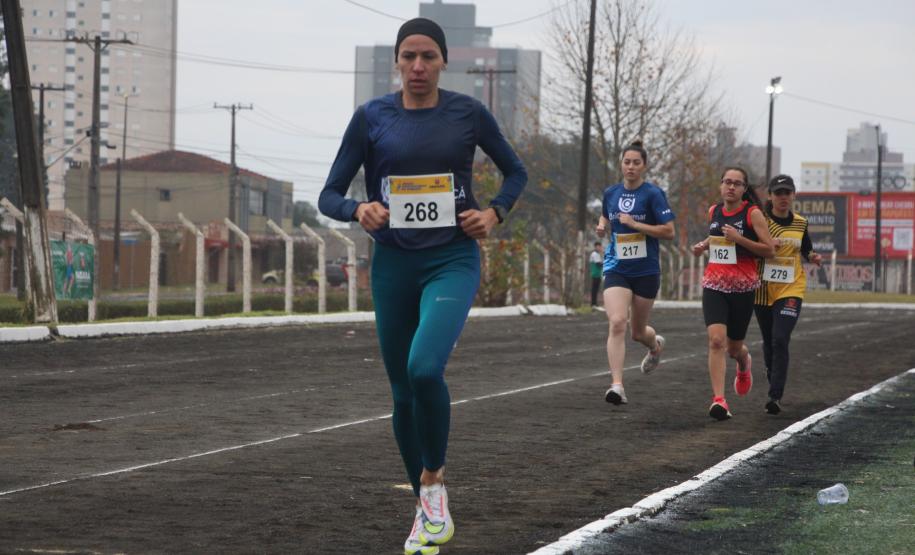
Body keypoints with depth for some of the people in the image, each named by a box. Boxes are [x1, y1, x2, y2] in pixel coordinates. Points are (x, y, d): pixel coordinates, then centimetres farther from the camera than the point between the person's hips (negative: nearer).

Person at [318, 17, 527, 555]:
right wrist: (358, 210, -18)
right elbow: (330, 195, 3)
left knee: (424, 368, -27)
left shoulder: (468, 113, -1)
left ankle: (434, 482, -6)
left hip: (453, 260, -2)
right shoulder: (372, 117, 0)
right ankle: (426, 510, 26)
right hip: (394, 264, 3)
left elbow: (516, 172, 14)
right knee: (403, 393, 8)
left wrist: (494, 212, -4)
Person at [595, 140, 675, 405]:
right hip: (616, 270, 2)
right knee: (617, 323, -19)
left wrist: (634, 224, -20)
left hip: (646, 271, -2)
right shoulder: (610, 193, 5)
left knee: (638, 332, 12)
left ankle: (655, 345, 50)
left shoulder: (653, 194, -8)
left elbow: (669, 231, -13)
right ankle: (617, 384, -22)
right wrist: (602, 226, 3)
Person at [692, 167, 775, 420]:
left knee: (734, 347, 11)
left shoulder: (753, 213, -7)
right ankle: (718, 399, -18)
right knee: (716, 340, -17)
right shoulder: (713, 212, 8)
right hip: (714, 285, 2)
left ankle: (744, 363, 49)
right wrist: (704, 245, 9)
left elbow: (769, 250, -9)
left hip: (743, 287, -2)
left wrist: (738, 238, -19)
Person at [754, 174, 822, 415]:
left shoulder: (800, 223, 6)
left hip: (791, 289, 0)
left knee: (780, 341, -16)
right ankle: (774, 383, 35)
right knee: (769, 341, 13)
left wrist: (813, 257, -1)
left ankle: (775, 396, -19)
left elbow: (806, 250, 21)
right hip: (762, 289, 0)